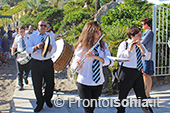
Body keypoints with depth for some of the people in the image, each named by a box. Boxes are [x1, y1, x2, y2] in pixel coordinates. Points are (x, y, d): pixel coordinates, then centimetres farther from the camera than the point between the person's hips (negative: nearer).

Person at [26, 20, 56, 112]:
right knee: (37, 85, 6)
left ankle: (47, 99, 35)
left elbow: (54, 49, 0)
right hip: (36, 63, -1)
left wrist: (50, 47, -23)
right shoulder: (32, 36, 6)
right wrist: (36, 47, -23)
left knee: (50, 84, 7)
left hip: (48, 63, 1)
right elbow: (28, 49, -5)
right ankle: (40, 103, 25)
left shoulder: (50, 36, 11)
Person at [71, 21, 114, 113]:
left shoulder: (103, 45, -3)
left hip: (99, 82, 4)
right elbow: (74, 66, -11)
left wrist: (96, 57, -29)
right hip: (84, 83, -4)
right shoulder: (82, 46, -12)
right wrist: (78, 66, -34)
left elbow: (110, 62, -16)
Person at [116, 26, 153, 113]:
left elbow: (147, 57, 2)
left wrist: (141, 47, -11)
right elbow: (119, 57, -16)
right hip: (127, 72, -5)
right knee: (122, 95, 7)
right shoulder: (124, 44, -7)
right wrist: (129, 50, -25)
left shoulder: (140, 45, 11)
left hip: (138, 72, 5)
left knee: (142, 94, 12)